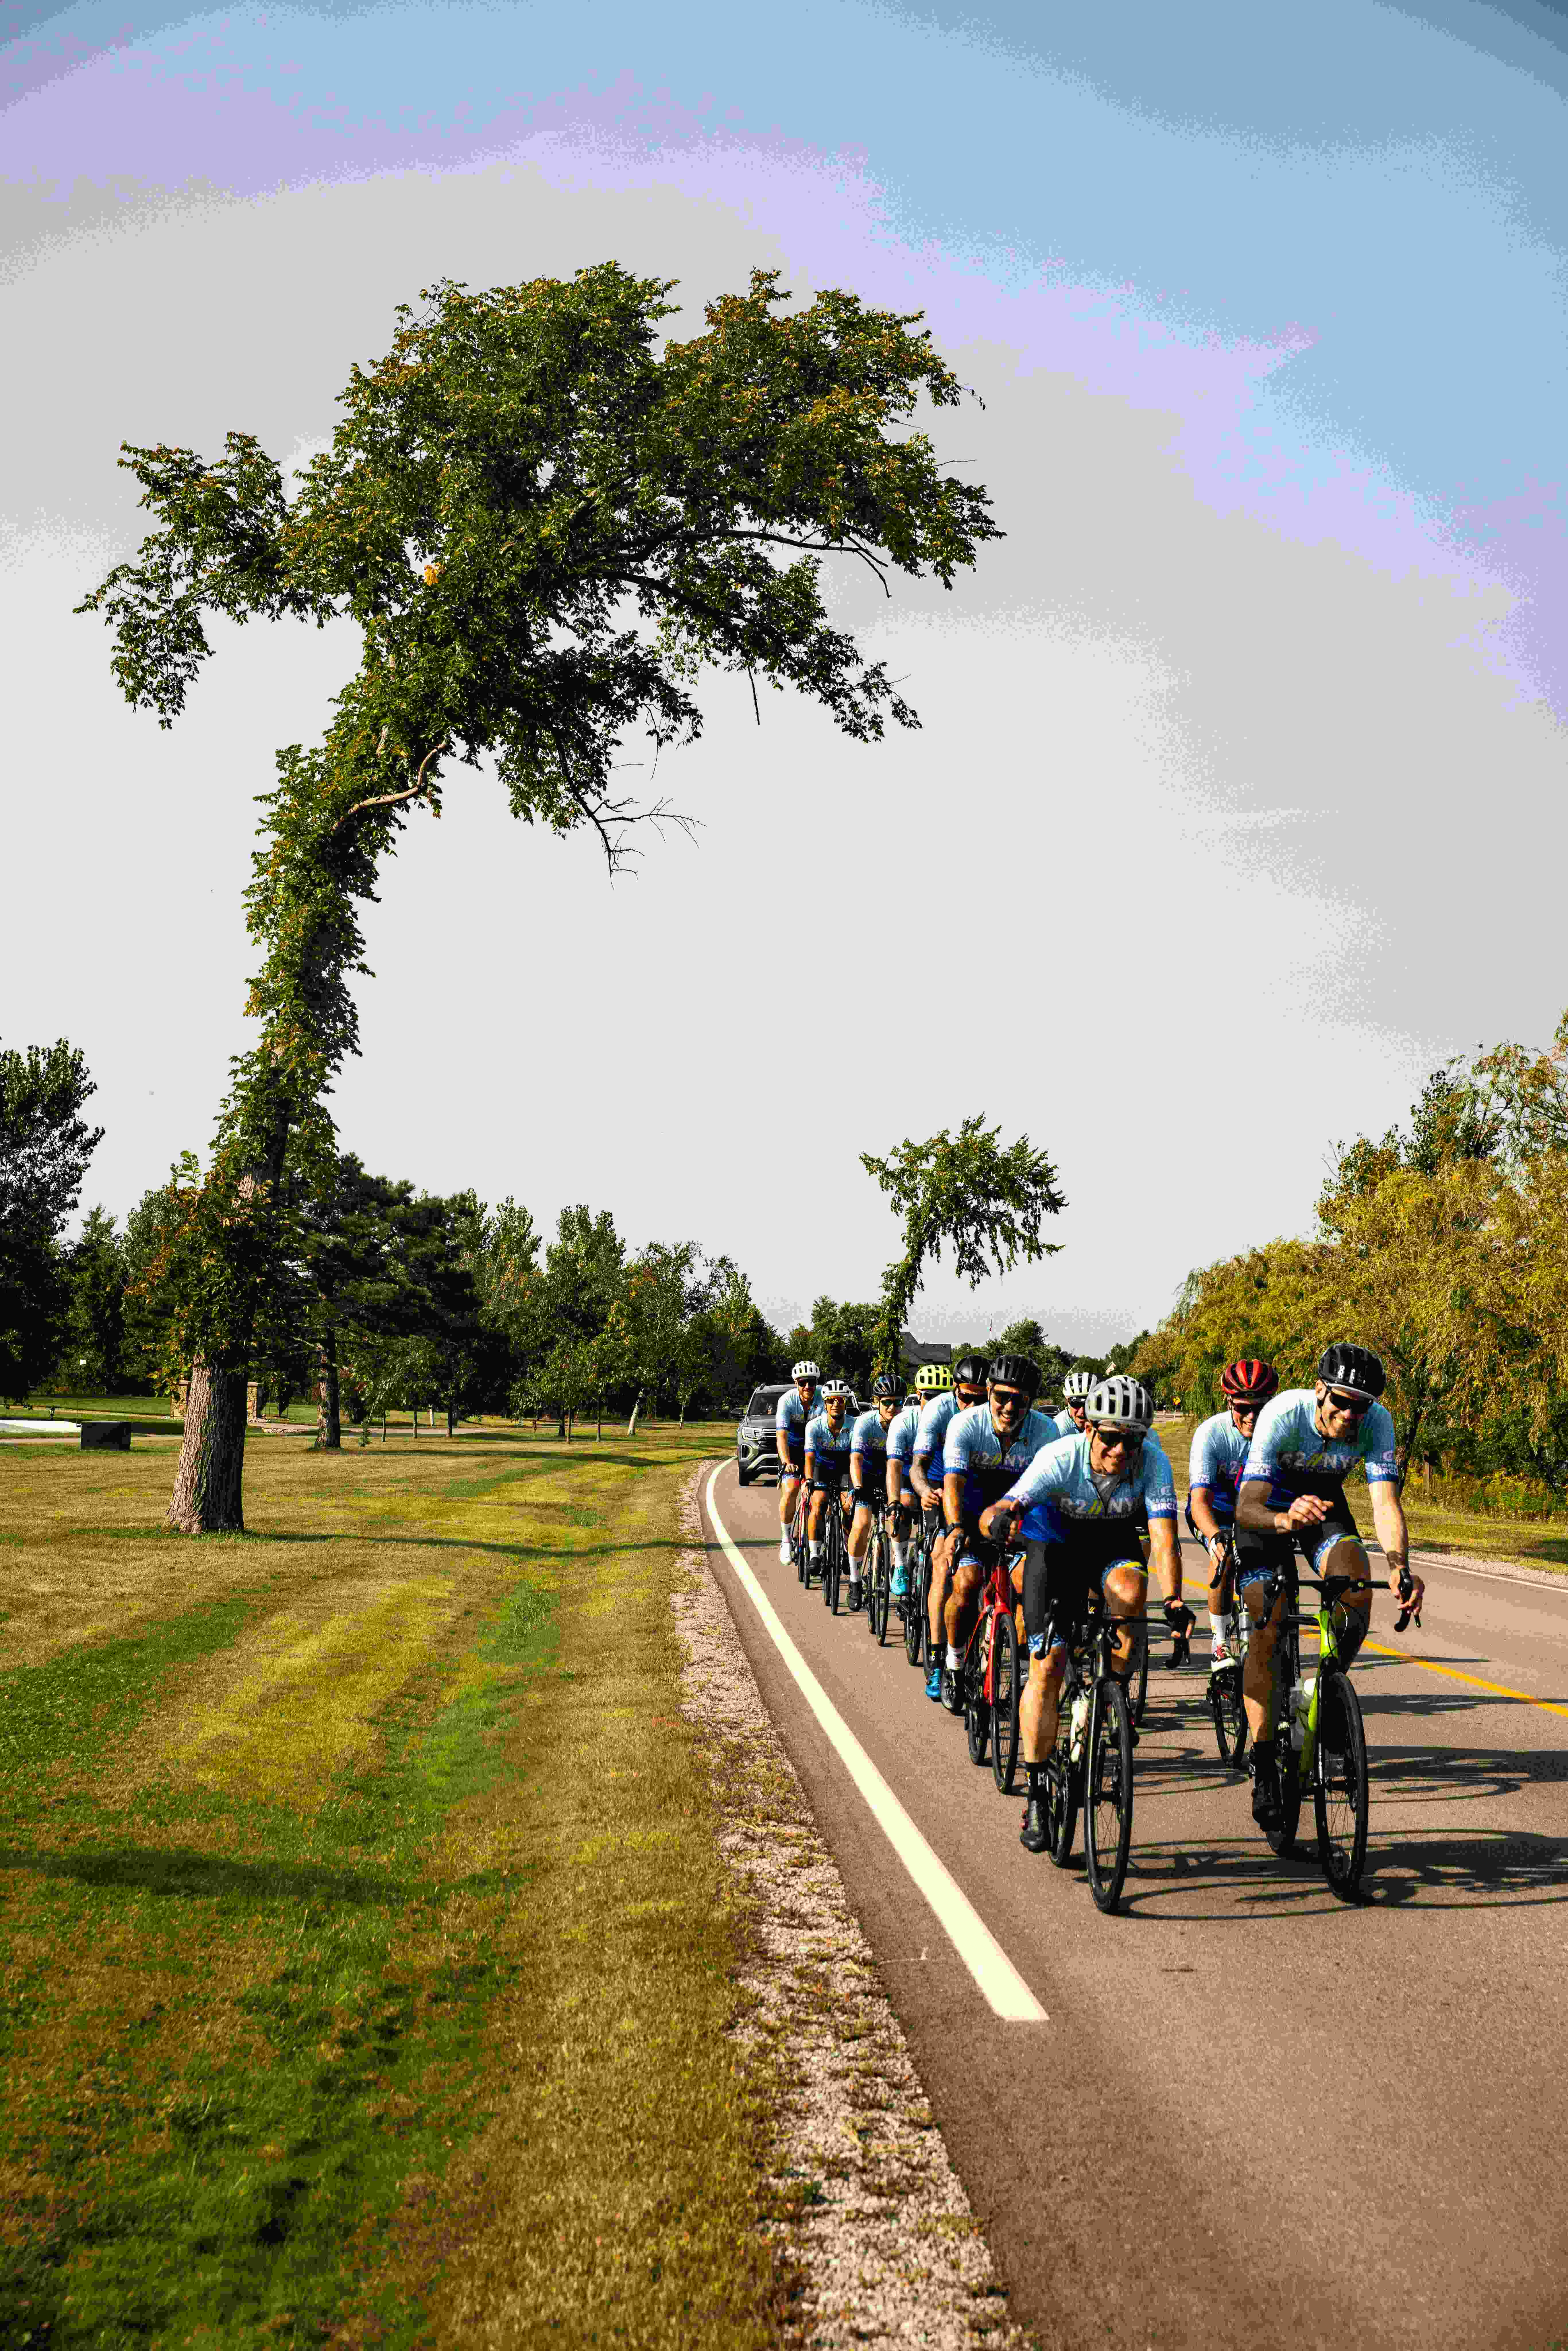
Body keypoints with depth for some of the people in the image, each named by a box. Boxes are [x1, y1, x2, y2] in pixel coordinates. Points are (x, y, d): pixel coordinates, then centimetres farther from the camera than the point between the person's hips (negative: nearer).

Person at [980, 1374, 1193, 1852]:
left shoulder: (1152, 1461, -27)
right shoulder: (1059, 1460, -31)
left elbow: (1164, 1538, -32)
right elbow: (993, 1514, -39)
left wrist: (1174, 1600, -47)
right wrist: (999, 1518, -64)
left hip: (1114, 1544, 2)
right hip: (1056, 1545, -1)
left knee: (1129, 1589, -34)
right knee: (1048, 1667, -11)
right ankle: (1036, 1794, 1)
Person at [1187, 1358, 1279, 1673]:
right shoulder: (1210, 1434, -30)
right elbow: (1200, 1500, -38)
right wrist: (1216, 1537, -58)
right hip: (1216, 1510, -2)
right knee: (1224, 1557, -29)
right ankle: (1221, 1643, -13)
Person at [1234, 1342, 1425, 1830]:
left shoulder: (1377, 1422, -26)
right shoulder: (1282, 1414, -34)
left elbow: (1386, 1502, -34)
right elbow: (1247, 1508, -39)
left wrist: (1399, 1568, -52)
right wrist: (1285, 1520, -62)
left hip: (1324, 1500, 2)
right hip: (1267, 1506, -2)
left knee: (1357, 1592, -26)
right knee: (1265, 1632, -14)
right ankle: (1263, 1765, -3)